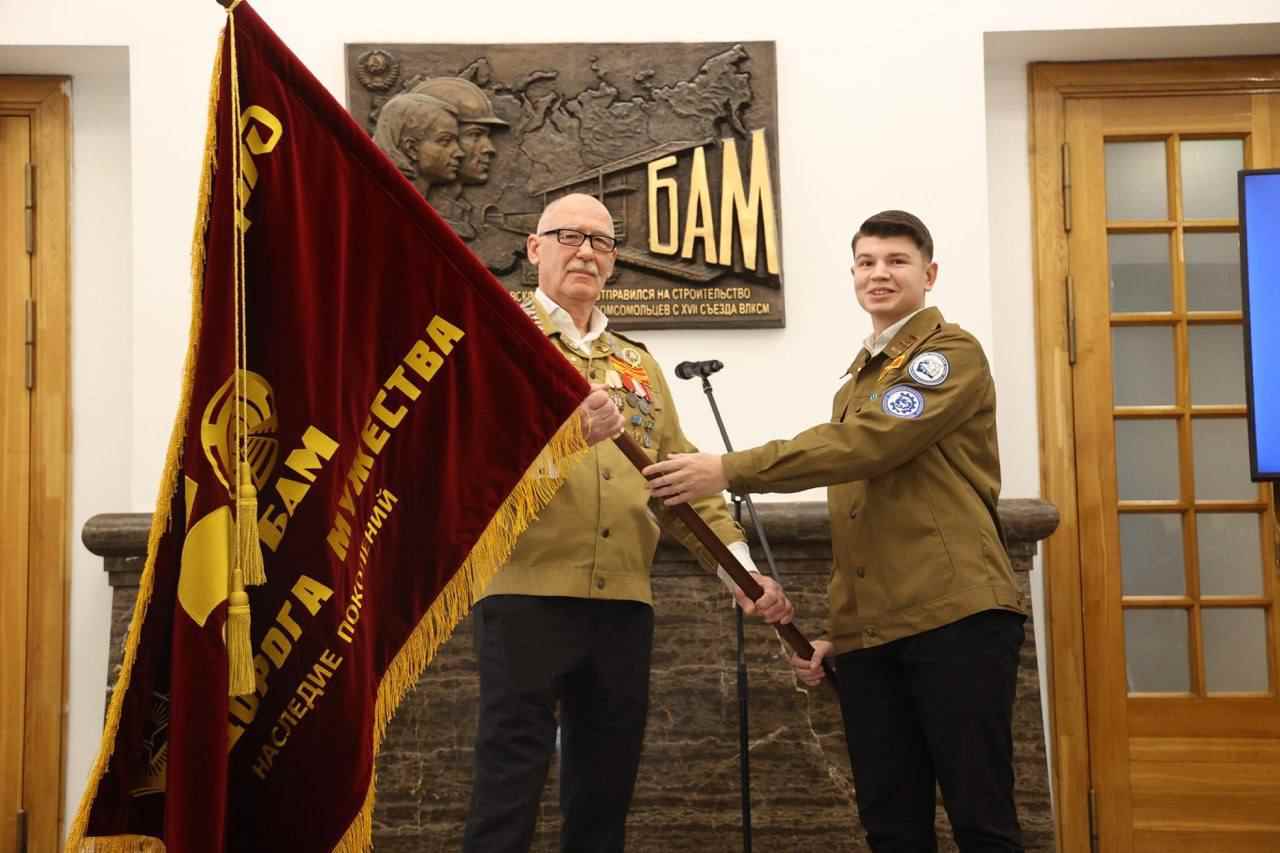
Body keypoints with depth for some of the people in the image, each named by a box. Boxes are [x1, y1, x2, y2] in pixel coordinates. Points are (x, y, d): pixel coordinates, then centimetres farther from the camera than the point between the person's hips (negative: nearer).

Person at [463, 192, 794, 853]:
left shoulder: (636, 363, 20)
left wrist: (740, 566, 6)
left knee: (606, 784, 9)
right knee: (510, 780, -5)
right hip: (526, 592, -5)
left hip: (623, 601, 5)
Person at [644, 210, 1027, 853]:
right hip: (869, 632, 8)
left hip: (955, 615, -7)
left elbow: (869, 443, -19)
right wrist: (836, 629, 17)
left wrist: (729, 470, -21)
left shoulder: (953, 354, -2)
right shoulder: (857, 380, 23)